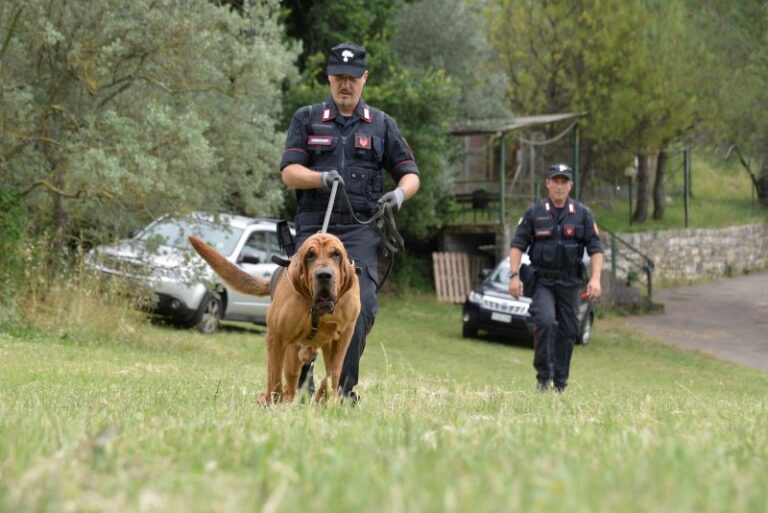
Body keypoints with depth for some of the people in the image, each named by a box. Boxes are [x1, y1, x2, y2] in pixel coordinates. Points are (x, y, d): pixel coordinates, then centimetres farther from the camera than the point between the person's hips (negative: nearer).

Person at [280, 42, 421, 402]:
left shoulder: (381, 125, 15)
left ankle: (344, 387, -15)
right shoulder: (307, 119, 12)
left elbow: (410, 173, 15)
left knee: (361, 305, -17)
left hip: (361, 228, 0)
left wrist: (400, 192, -9)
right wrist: (322, 178, -18)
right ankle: (299, 379, 14)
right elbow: (289, 172, 3)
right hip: (314, 225, 0)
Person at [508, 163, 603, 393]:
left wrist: (595, 278, -8)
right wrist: (514, 275, -9)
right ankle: (543, 377, -13)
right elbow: (518, 245, 2)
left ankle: (560, 383, 15)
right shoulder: (534, 213, 2)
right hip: (541, 280, -2)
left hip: (569, 282, 2)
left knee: (568, 331, 4)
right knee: (545, 321, -22)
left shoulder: (582, 214, 5)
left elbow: (595, 248, 4)